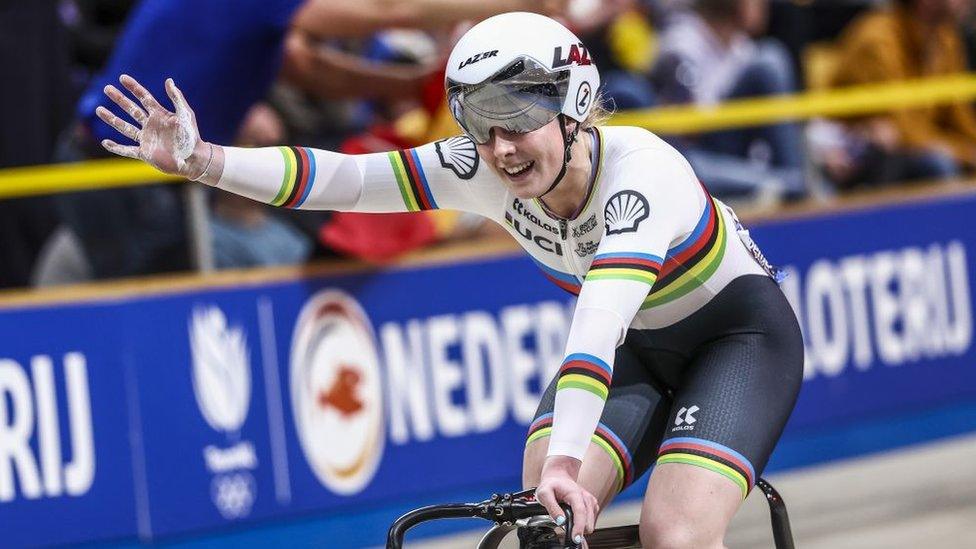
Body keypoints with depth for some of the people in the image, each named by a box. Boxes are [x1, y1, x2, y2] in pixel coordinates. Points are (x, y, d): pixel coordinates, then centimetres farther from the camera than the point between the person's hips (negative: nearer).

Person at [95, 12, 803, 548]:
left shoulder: (640, 171, -35)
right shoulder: (485, 172, -17)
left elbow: (602, 315, -48)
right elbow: (346, 178, -25)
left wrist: (564, 460, -60)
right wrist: (201, 161, -39)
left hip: (739, 332, -6)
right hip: (635, 350, 6)